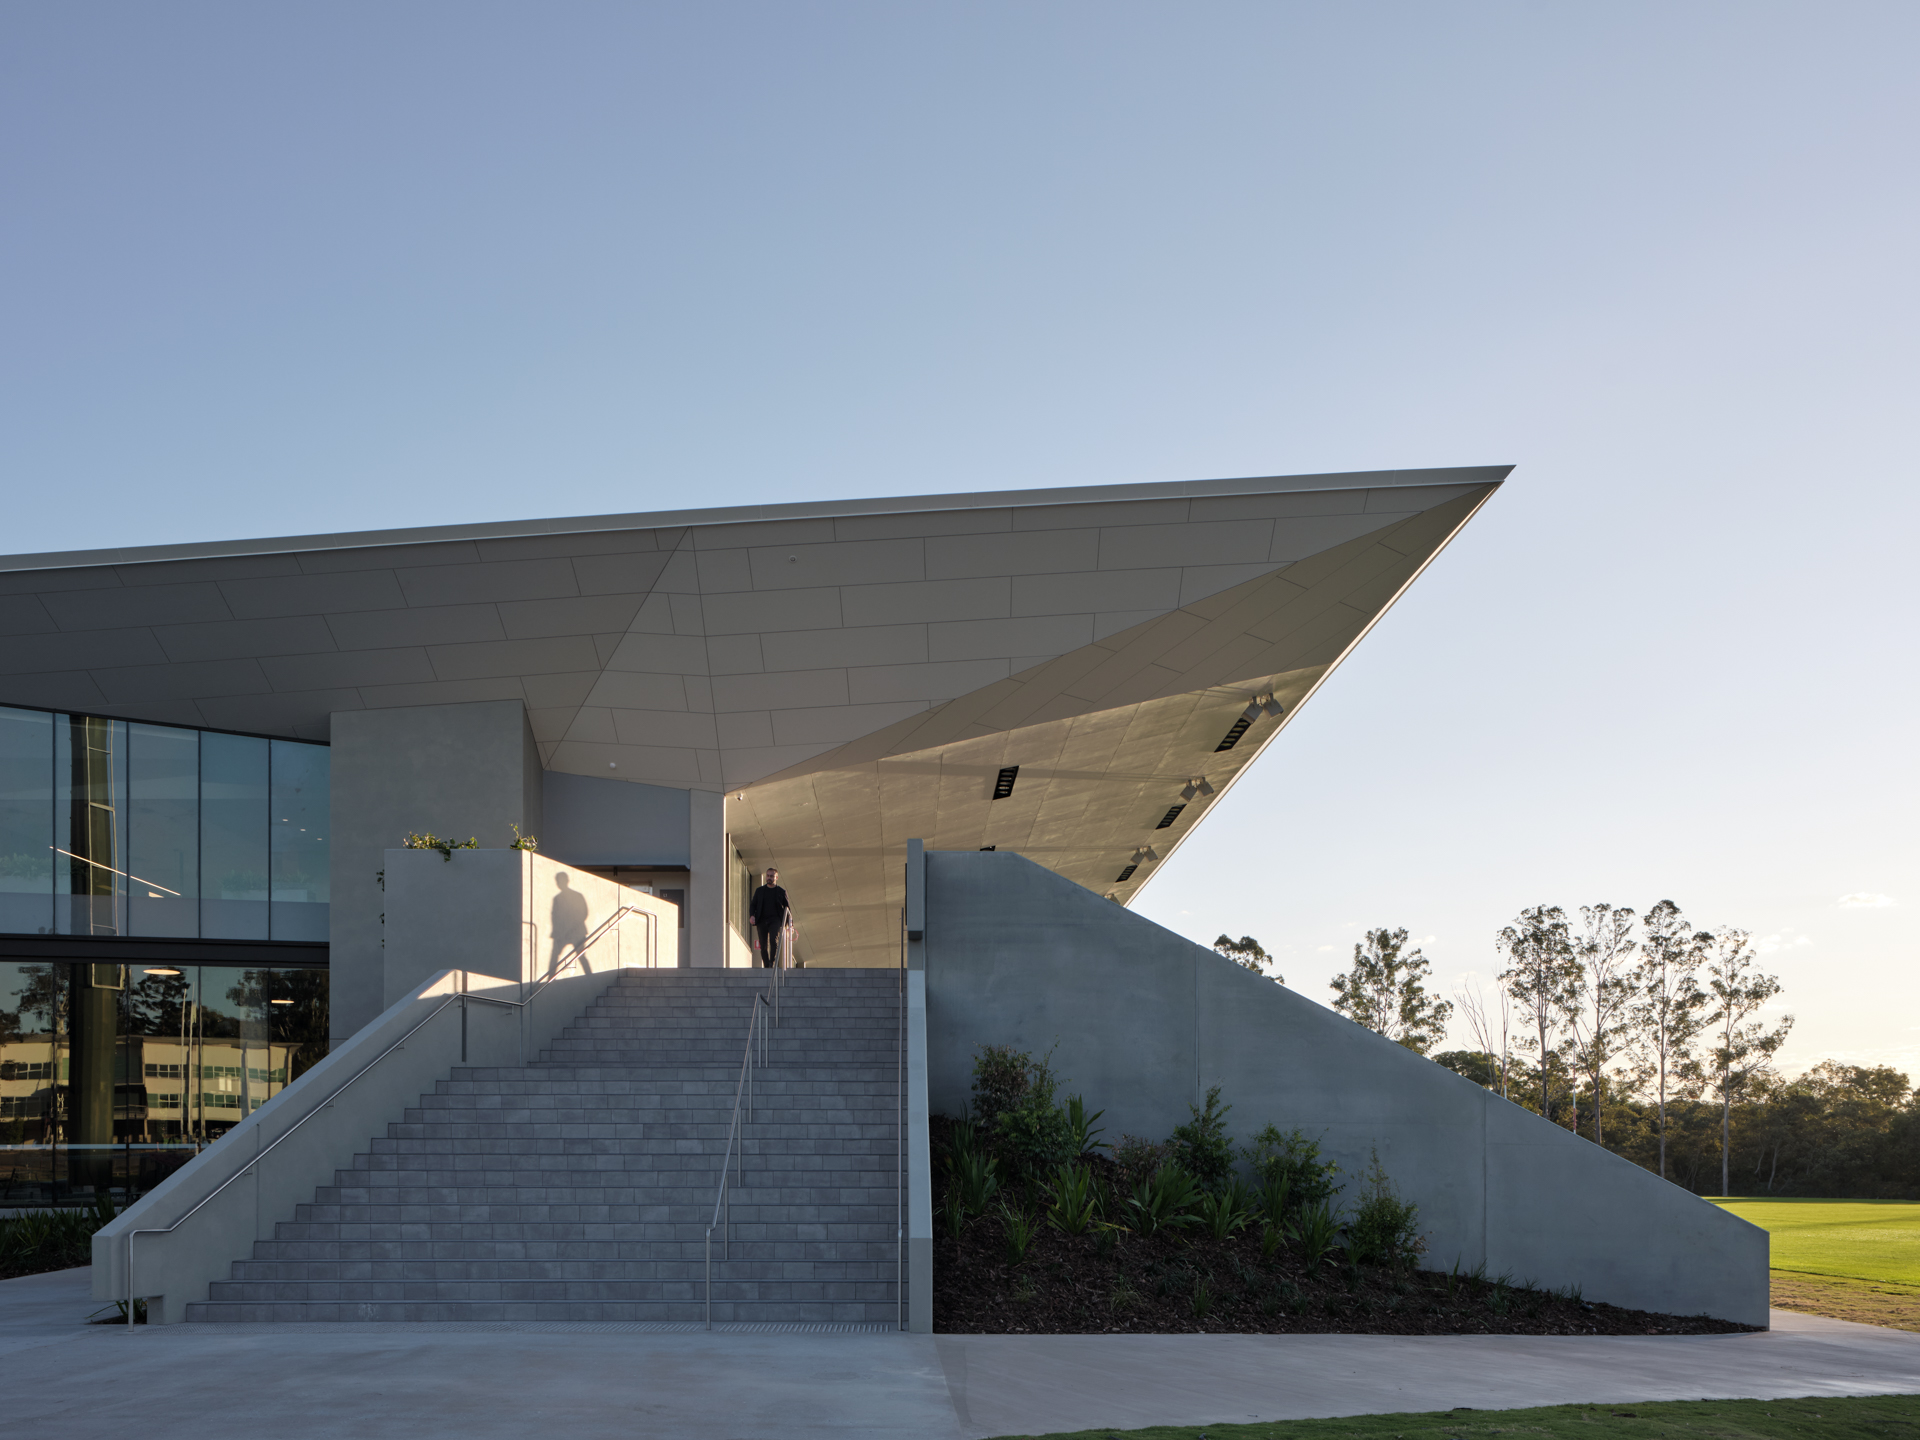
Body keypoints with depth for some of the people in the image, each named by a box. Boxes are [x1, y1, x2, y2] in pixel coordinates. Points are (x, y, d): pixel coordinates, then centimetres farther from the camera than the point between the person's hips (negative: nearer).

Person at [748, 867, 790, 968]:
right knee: (763, 945, 0)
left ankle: (773, 963, -27)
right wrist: (751, 915, -6)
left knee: (774, 940, -24)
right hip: (762, 920, 3)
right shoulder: (759, 891, 15)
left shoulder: (781, 892, 11)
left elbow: (787, 908, 13)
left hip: (775, 919, -2)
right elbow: (753, 905, 14)